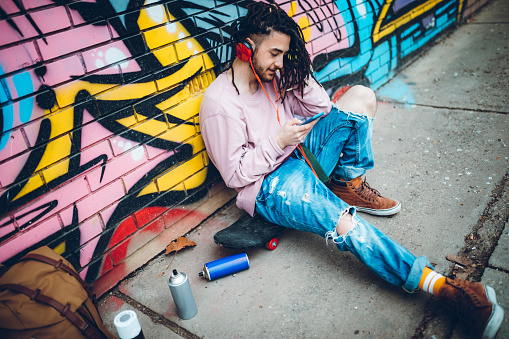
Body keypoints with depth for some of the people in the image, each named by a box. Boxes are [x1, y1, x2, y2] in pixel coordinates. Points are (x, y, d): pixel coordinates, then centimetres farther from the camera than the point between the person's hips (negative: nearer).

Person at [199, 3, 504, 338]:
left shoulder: (270, 74, 4)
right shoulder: (220, 103, -18)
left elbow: (323, 108, 7)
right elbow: (235, 174, -16)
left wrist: (299, 71, -5)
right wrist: (278, 142, -20)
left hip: (299, 154, 8)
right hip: (270, 185, -7)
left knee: (361, 97, -4)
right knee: (344, 225, -32)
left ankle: (350, 185, 4)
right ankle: (440, 285, -28)